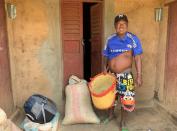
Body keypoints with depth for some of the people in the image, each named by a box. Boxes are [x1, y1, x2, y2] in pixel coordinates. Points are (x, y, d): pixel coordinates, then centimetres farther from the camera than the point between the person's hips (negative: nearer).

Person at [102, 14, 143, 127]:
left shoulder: (133, 39, -10)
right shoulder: (110, 40, 0)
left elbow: (138, 59, -10)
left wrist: (139, 76, -13)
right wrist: (105, 69, 1)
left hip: (126, 75, -3)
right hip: (112, 74, 3)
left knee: (125, 99, 4)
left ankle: (123, 121, 28)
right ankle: (111, 115, 44)